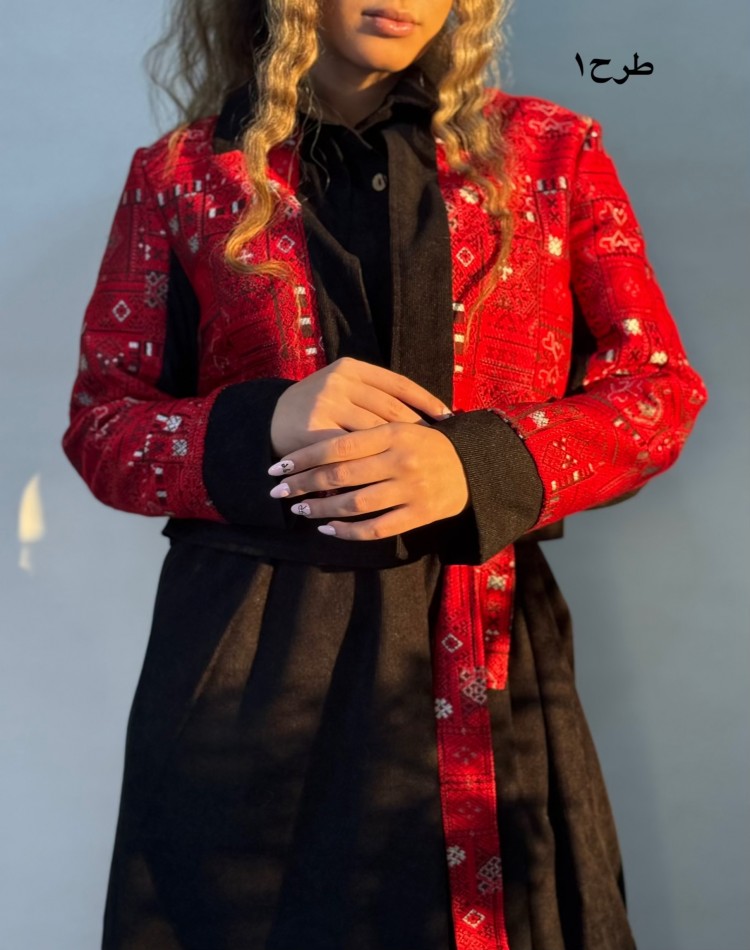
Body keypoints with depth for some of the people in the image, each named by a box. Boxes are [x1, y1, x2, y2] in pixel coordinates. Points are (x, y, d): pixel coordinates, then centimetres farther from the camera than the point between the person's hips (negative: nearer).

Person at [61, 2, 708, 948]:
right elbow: (100, 422, 7)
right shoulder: (184, 174, 6)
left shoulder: (549, 151, 7)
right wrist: (267, 425, -15)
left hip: (487, 658, 1)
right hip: (245, 663, 0)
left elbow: (660, 386, 4)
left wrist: (478, 461, -15)